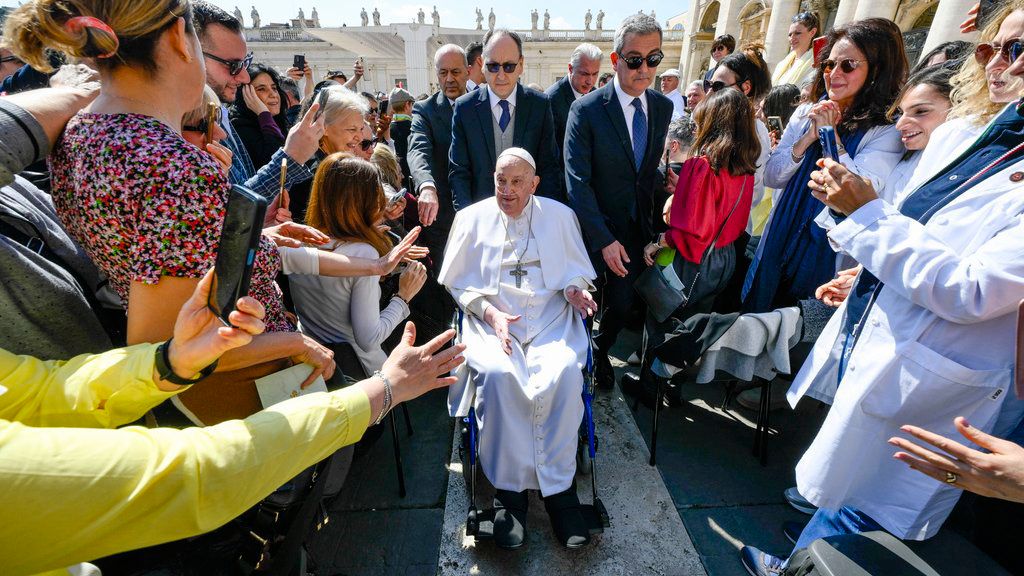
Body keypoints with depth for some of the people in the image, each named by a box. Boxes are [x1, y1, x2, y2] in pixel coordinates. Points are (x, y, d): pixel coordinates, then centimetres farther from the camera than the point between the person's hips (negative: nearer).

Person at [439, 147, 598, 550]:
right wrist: (490, 312, -8)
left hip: (551, 319, 1)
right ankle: (510, 490, -14)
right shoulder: (472, 218, 11)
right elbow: (459, 282, 8)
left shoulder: (559, 215, 14)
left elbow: (577, 271, 18)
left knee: (564, 372, -29)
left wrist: (574, 289, -6)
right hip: (490, 320, 0)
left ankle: (559, 488, -12)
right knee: (497, 374, -31)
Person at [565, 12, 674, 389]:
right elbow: (577, 183, -18)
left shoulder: (663, 107, 1)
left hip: (637, 229, 5)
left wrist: (656, 224, 2)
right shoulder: (586, 110, -15)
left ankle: (601, 352, 44)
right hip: (594, 229, -4)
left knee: (621, 305, 16)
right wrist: (603, 239, -21)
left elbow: (653, 165, 9)